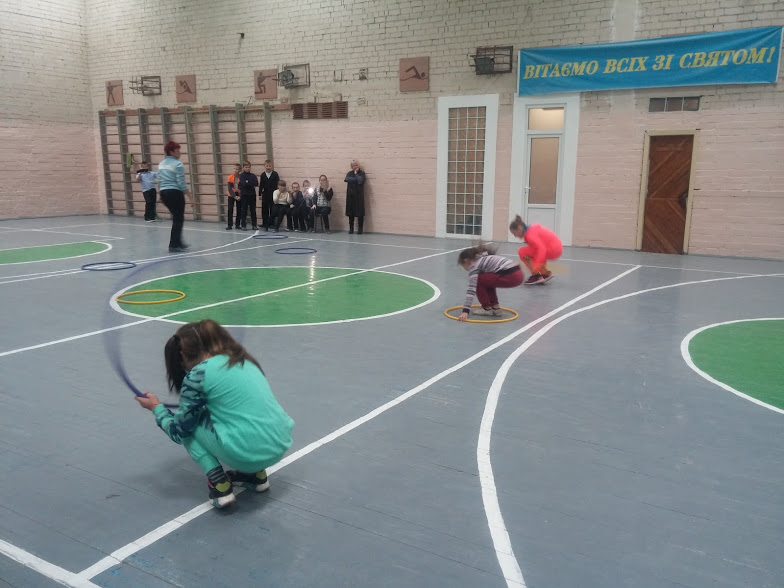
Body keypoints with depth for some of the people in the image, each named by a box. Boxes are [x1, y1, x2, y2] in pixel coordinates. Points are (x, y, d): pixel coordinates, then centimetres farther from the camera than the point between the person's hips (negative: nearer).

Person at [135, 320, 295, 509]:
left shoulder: (198, 374, -4)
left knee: (188, 422, 15)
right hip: (280, 446, 7)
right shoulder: (242, 360, 15)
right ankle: (256, 474, 23)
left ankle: (219, 485, 6)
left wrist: (156, 407, 24)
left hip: (246, 454, -7)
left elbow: (179, 431, 6)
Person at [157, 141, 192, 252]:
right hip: (175, 193, -8)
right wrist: (190, 197, -11)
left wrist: (162, 195, 25)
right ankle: (173, 246, 4)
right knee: (178, 219, 2)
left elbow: (159, 181, 16)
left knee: (176, 218, 19)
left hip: (164, 193, 8)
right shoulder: (178, 164, -11)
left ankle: (178, 243, 24)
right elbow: (181, 183, -15)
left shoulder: (161, 164, 12)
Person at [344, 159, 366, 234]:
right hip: (350, 195, 3)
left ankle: (360, 229, 2)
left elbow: (360, 181, -15)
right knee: (350, 212, 4)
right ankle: (351, 228, 13)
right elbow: (347, 179, -8)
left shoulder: (361, 173, 3)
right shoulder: (349, 173, 13)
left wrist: (356, 173, -5)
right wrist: (356, 179, -13)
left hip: (359, 195, -3)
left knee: (360, 213, -5)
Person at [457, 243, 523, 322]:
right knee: (487, 281, 26)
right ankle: (496, 307, 21)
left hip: (510, 277, -9)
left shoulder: (474, 266, 0)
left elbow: (471, 289, -10)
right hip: (518, 274, 9)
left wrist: (465, 311, -14)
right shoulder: (484, 258, 27)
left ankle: (487, 309, 10)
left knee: (478, 281, 4)